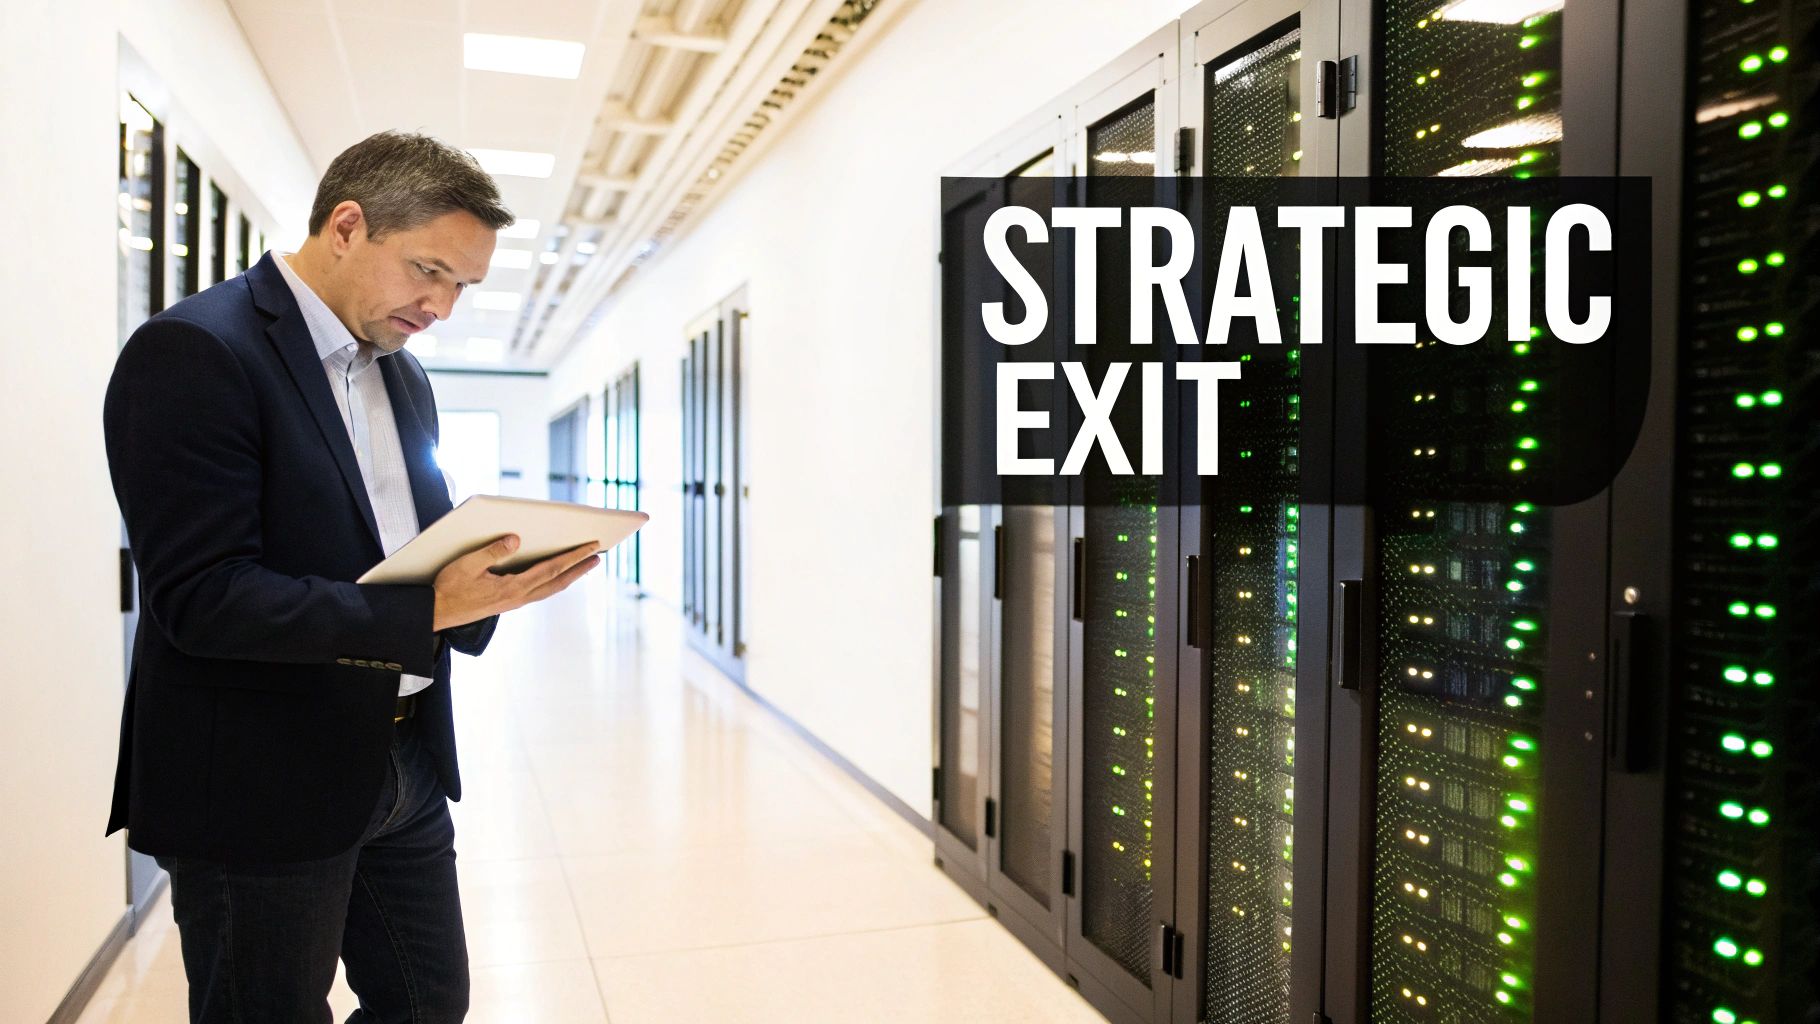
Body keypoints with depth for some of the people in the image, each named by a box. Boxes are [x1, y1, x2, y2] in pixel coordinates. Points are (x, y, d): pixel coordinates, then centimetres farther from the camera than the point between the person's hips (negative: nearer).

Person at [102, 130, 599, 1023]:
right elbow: (204, 598, -22)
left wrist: (504, 572, -7)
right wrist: (430, 609, -29)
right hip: (263, 784, -7)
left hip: (405, 764, 8)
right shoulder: (194, 353, -15)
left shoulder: (403, 375, 11)